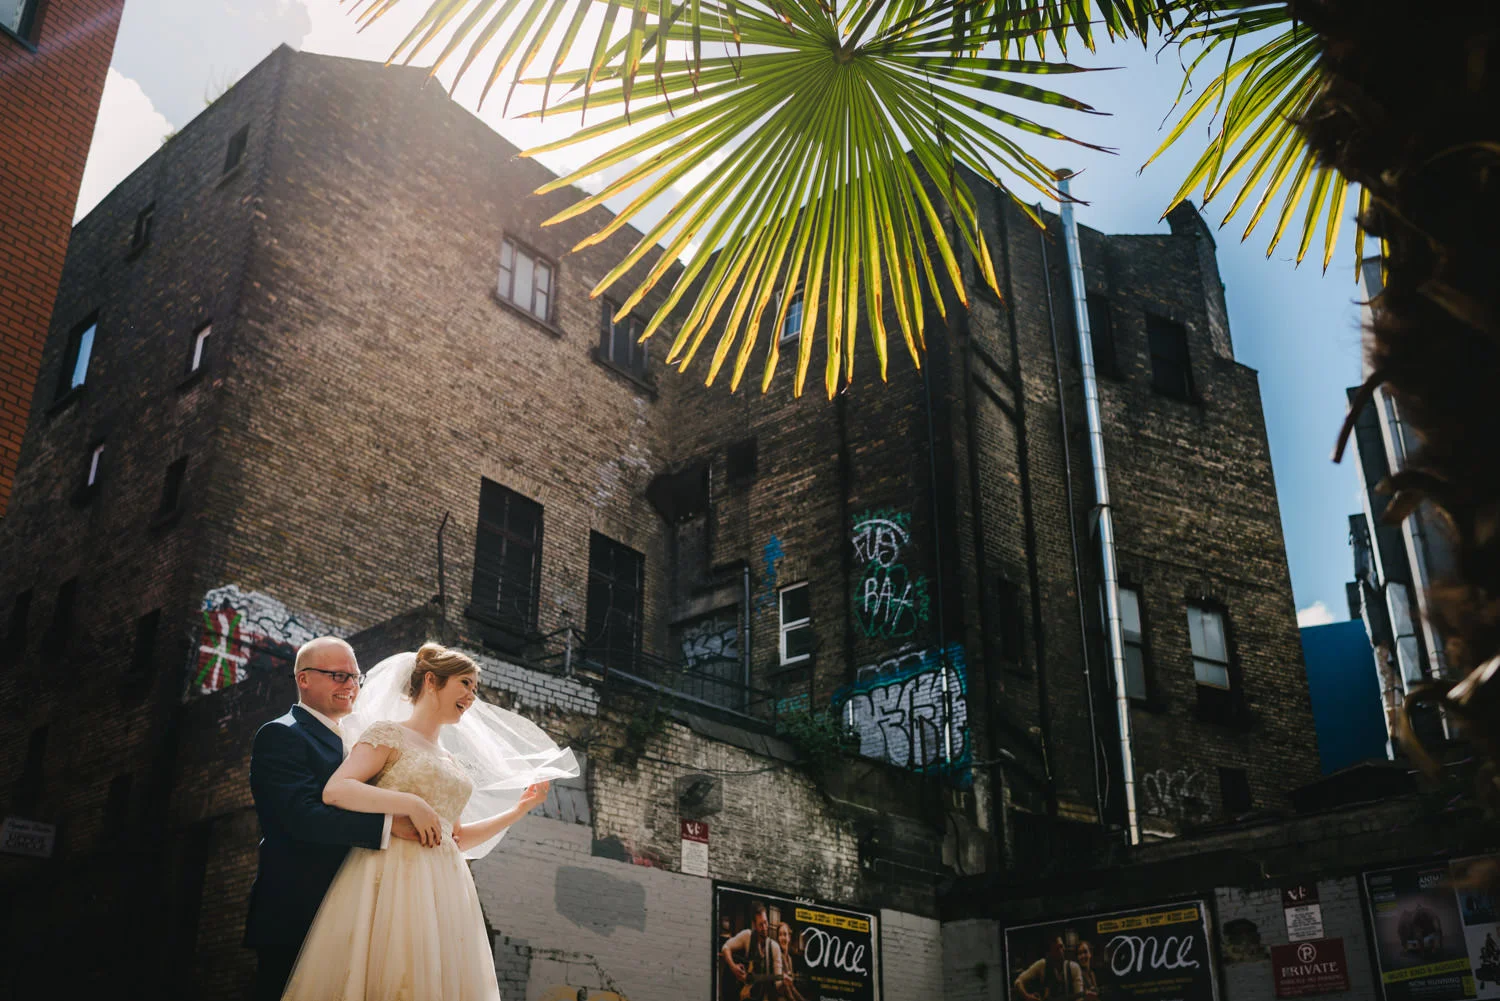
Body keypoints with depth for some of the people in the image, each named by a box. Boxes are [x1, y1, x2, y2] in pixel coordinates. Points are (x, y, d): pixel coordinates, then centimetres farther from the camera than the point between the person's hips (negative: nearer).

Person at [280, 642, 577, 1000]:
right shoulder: (388, 733, 2)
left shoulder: (451, 762, 23)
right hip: (394, 876, -7)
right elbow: (334, 790, -13)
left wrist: (520, 808, 21)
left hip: (442, 890, 7)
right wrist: (412, 804, -18)